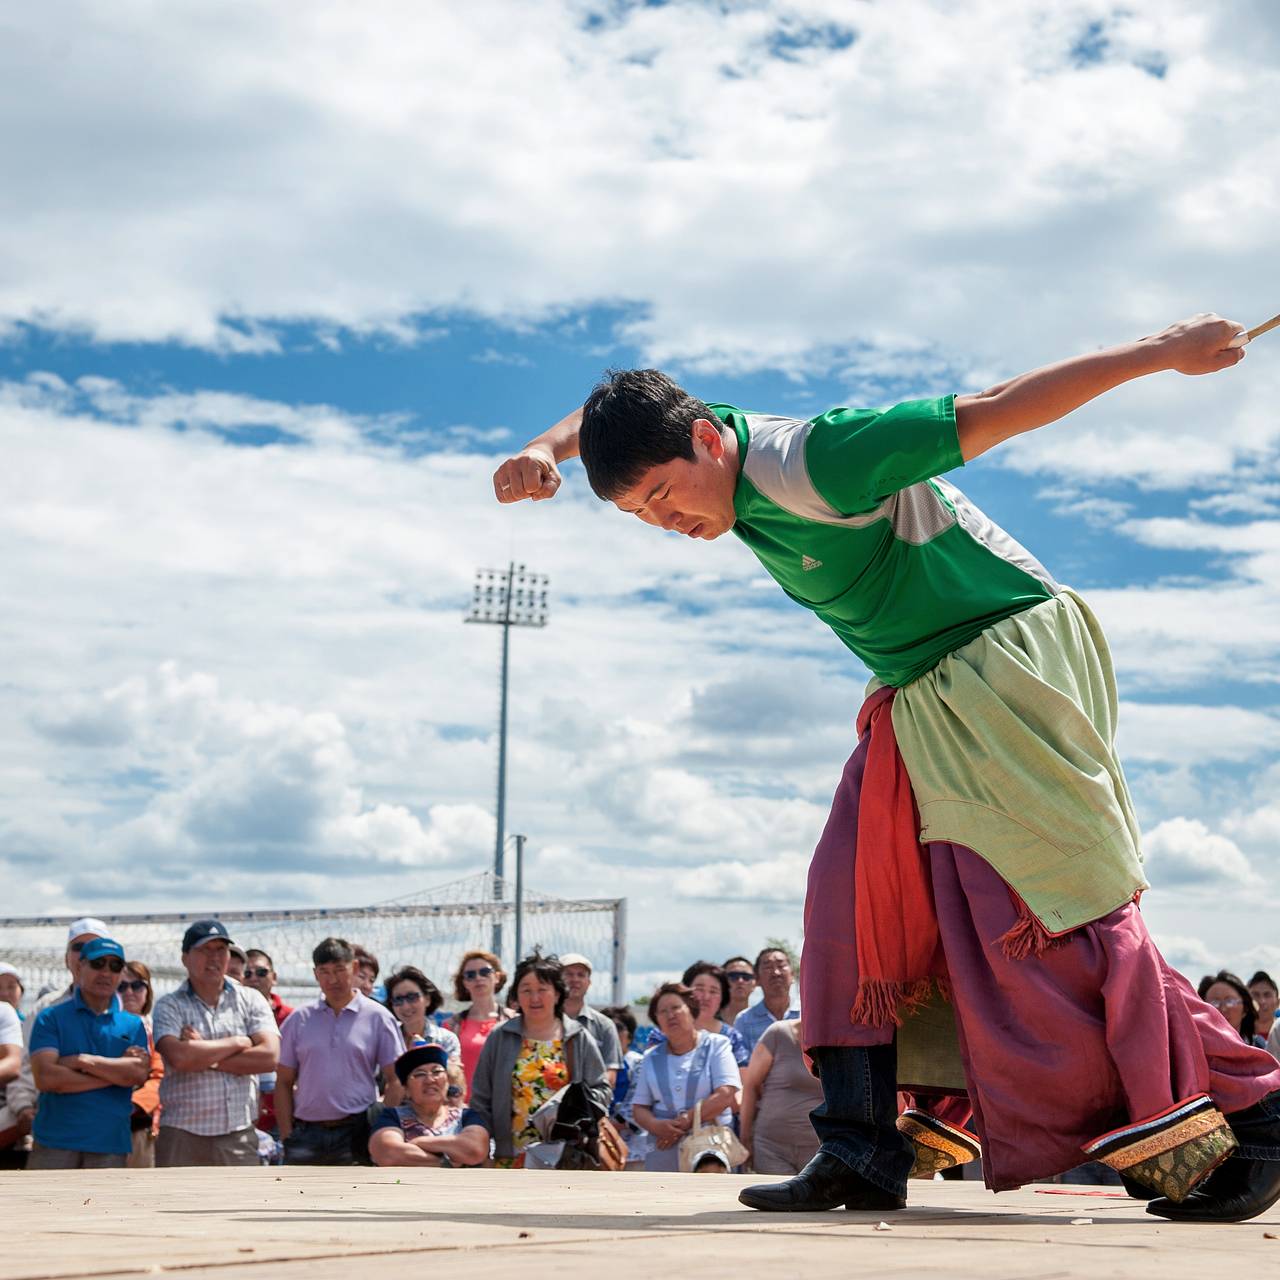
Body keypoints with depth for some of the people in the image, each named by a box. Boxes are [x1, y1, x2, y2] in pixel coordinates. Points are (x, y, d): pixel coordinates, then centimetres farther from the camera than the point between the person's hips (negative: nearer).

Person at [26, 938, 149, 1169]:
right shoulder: (50, 1018, 4)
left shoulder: (133, 1025, 12)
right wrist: (115, 1072, -7)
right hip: (54, 1139, -2)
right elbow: (46, 1078, -10)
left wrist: (84, 1061, -10)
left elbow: (138, 1074, -6)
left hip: (109, 1143, 2)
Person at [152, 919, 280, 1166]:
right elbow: (178, 1056, -17)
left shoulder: (250, 1000, 10)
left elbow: (269, 1056, -5)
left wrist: (206, 1058, -9)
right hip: (182, 1136, -2)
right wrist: (238, 1043, -6)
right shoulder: (169, 1006, 2)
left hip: (239, 1136, 2)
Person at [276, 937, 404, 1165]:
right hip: (307, 1135, 2)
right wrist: (287, 1137, 1)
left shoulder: (377, 1018, 4)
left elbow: (396, 1081, 3)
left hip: (356, 1135, -2)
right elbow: (284, 1082, 11)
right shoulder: (299, 1019, 10)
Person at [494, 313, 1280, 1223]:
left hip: (1006, 663, -9)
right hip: (919, 700, 9)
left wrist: (1160, 352, -19)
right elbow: (613, 412, 19)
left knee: (1048, 915, -11)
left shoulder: (816, 463, -24)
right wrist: (545, 450, -2)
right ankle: (863, 1155, -3)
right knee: (856, 904, -3)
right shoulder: (724, 452, 1)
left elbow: (990, 414, -23)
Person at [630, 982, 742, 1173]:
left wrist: (686, 1121, -12)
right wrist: (657, 1126, -11)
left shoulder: (716, 1045, 4)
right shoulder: (651, 1058, 16)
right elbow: (639, 1108, 12)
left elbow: (726, 1094, -8)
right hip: (664, 1149, 4)